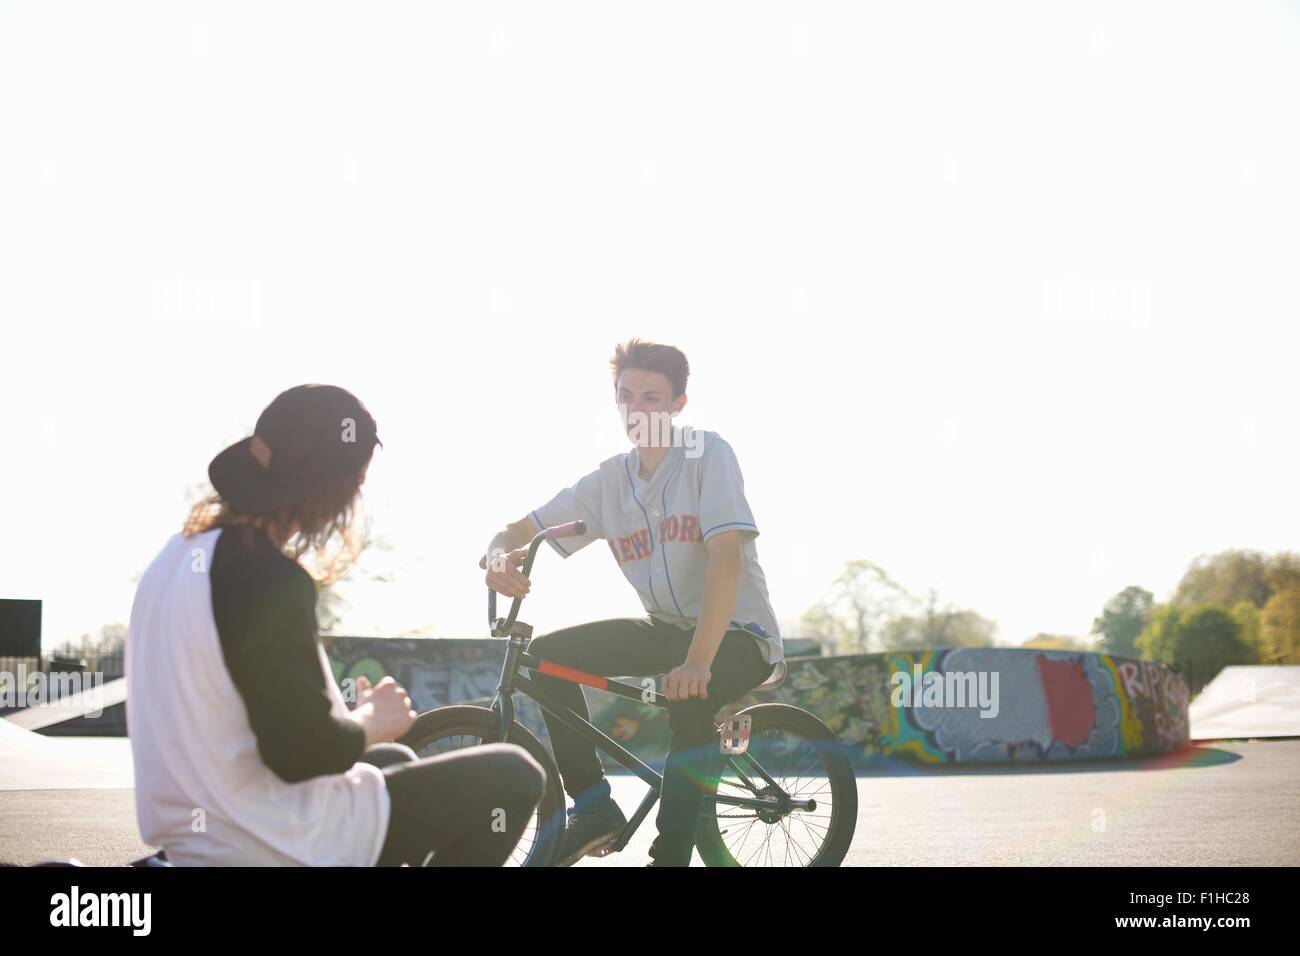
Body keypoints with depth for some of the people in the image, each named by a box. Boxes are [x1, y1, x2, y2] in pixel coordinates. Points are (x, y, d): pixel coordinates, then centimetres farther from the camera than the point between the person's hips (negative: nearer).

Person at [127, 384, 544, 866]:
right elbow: (303, 752, -24)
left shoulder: (183, 552, 6)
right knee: (513, 777, 0)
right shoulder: (271, 580, -23)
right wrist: (373, 721, -5)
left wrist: (355, 715, 11)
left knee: (395, 761, 32)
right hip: (268, 848, -10)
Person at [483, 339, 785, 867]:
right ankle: (594, 808, -2)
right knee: (547, 654, -9)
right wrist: (500, 557, -26)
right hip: (666, 627, 6)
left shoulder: (707, 454, -16)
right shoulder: (607, 480, 0)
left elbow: (726, 555, -27)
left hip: (736, 631, -6)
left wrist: (698, 661, -38)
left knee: (689, 702, -37)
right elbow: (518, 530, 2)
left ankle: (670, 855, -25)